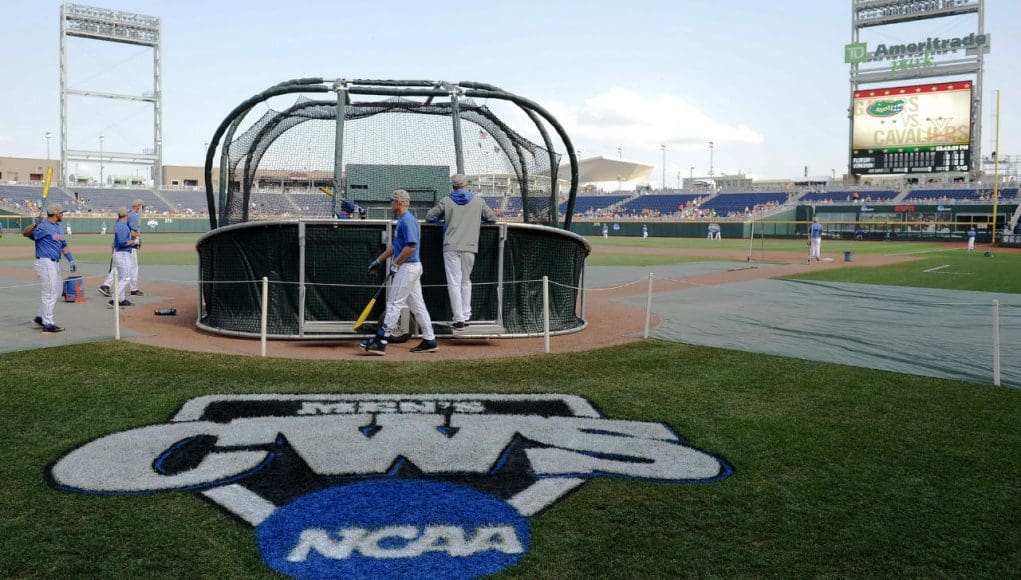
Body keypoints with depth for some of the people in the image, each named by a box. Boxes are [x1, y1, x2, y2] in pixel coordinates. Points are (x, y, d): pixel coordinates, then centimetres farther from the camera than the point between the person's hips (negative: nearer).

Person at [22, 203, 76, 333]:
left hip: (55, 263, 10)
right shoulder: (43, 226, -13)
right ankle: (48, 324, 0)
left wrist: (71, 260, 10)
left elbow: (64, 245, 18)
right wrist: (34, 225, -42)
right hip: (45, 263, -10)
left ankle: (40, 317, 29)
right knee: (50, 293, -6)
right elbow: (25, 233, -25)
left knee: (56, 291, 17)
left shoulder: (58, 227, 14)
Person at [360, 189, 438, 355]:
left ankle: (380, 341, -6)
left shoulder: (407, 220, -15)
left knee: (394, 304, -8)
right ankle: (429, 341, 13)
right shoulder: (402, 220, 17)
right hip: (412, 267, 10)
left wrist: (395, 264, -15)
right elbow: (394, 245, 25)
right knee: (417, 305, 10)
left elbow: (411, 247, -23)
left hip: (407, 267, -10)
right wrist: (378, 261, 25)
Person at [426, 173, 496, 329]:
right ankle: (466, 316, 16)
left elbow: (429, 217, 8)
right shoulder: (478, 201, 6)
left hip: (451, 247, -2)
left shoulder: (446, 201, 3)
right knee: (466, 281, 15)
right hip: (470, 247, 2)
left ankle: (458, 318, -7)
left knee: (454, 283, -2)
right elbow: (492, 218, 13)